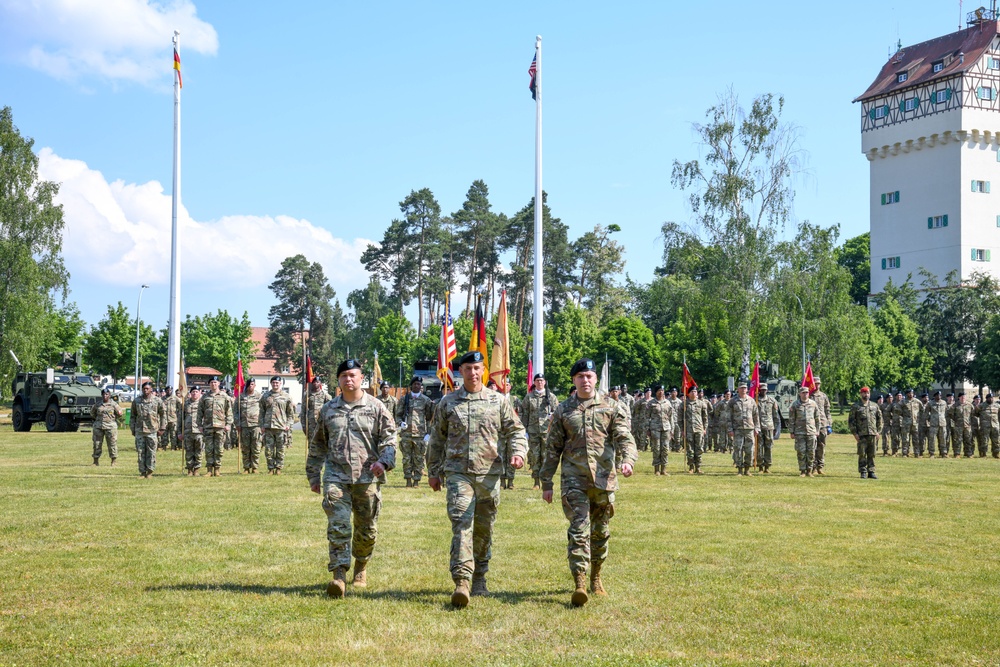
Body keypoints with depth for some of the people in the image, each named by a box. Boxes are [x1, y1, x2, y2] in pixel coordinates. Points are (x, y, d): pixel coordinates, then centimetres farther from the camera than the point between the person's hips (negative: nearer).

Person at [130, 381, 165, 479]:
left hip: (152, 430, -2)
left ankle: (150, 471, 9)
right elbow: (133, 416, 14)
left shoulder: (157, 401, 1)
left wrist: (161, 428, 2)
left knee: (151, 452, -1)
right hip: (139, 430, 2)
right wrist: (133, 428, 10)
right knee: (140, 452, 3)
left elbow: (163, 415, 6)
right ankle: (142, 471, 10)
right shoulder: (136, 401, 7)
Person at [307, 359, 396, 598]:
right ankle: (339, 575, -16)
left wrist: (383, 461, -16)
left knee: (367, 529, 8)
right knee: (337, 526, -12)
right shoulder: (328, 410, 12)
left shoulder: (376, 407, 5)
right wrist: (313, 476, 18)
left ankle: (361, 568, 32)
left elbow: (389, 438, 2)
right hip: (336, 477, 1)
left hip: (367, 478, -1)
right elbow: (317, 445, 19)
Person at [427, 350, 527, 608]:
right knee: (462, 525, -14)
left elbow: (515, 429, 9)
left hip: (489, 473, 1)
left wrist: (519, 451, -11)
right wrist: (433, 471, 13)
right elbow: (437, 438, 14)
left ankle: (479, 579, 24)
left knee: (484, 529, 9)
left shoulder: (498, 401, 7)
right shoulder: (448, 403, 7)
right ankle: (461, 582, -20)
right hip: (458, 473, -1)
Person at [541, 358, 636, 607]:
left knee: (601, 532, 11)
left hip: (604, 479, 1)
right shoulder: (562, 411, 8)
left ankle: (596, 577, 30)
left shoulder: (612, 407, 6)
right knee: (579, 530, -12)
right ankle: (580, 584, -17)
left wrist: (627, 459, -26)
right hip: (574, 479, -1)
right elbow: (552, 448, 10)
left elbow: (624, 437, -5)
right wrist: (546, 483, 8)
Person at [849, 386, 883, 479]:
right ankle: (863, 472, 1)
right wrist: (854, 433, -6)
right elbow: (851, 421, 1)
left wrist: (878, 431, 8)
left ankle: (871, 472, 9)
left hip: (872, 434, 3)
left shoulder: (875, 406, 13)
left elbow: (879, 419, 17)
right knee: (862, 454, -4)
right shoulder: (855, 407, 3)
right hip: (861, 435, -3)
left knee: (872, 454, 4)